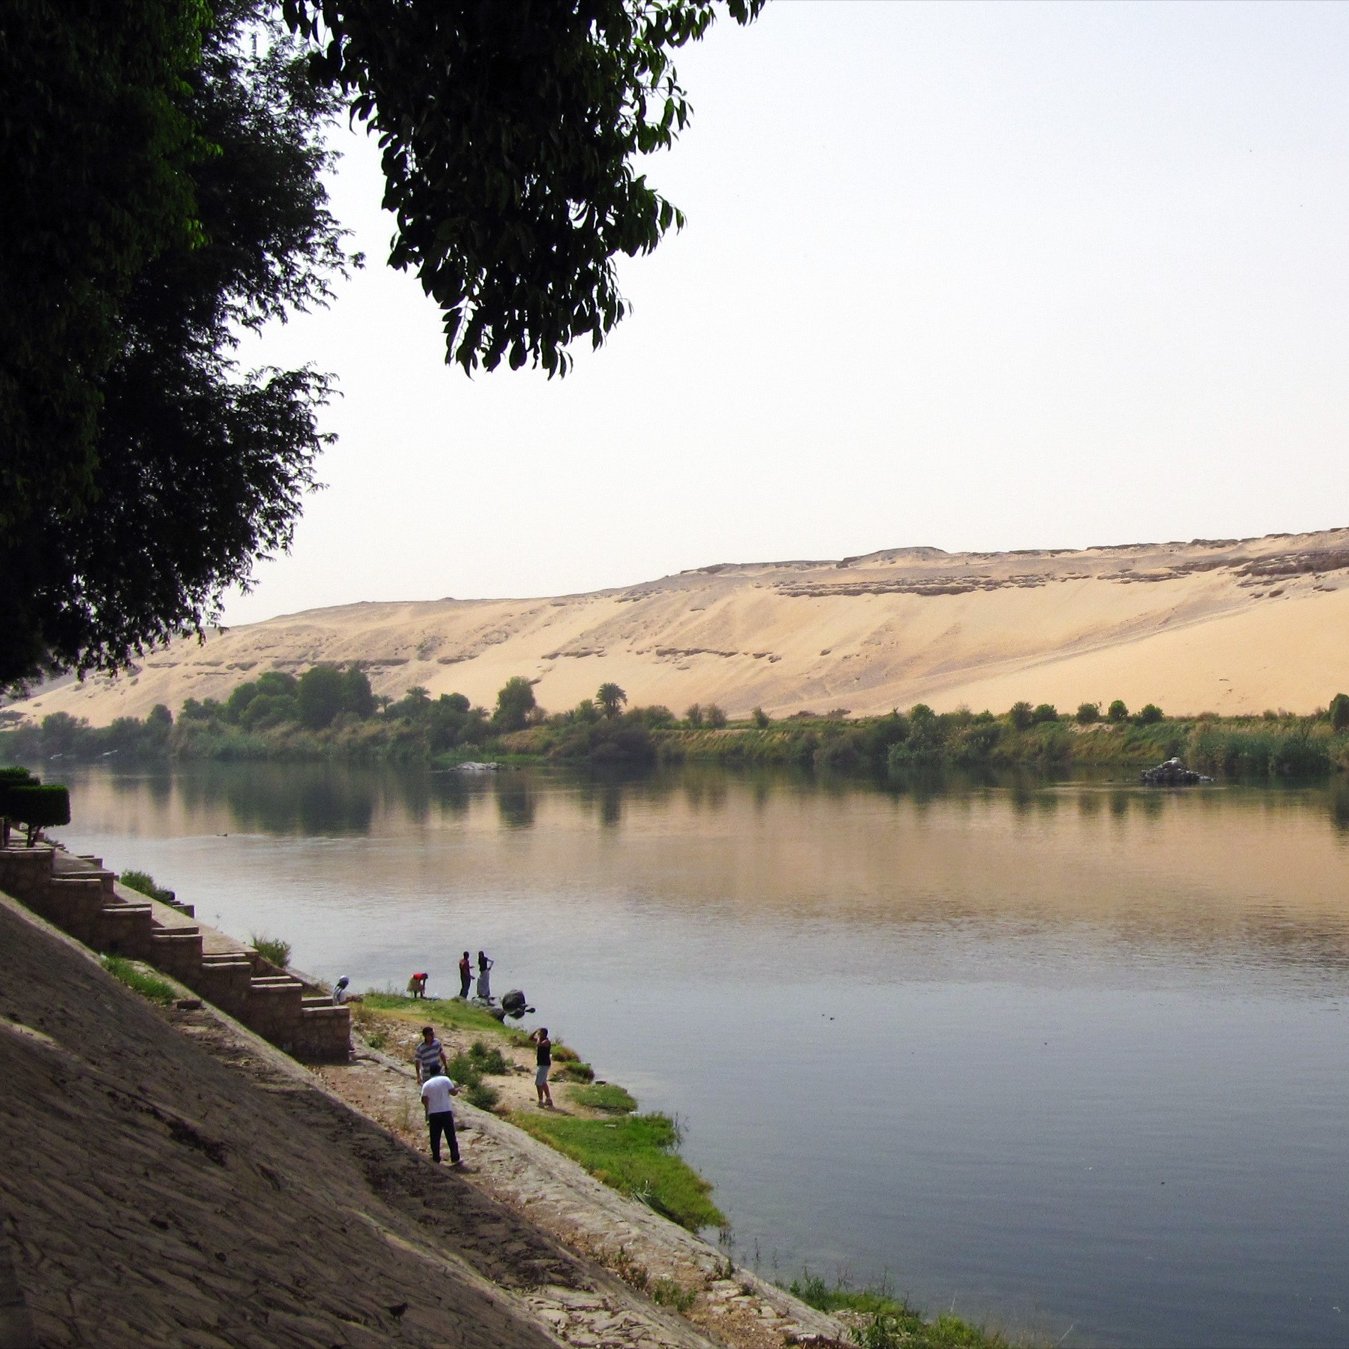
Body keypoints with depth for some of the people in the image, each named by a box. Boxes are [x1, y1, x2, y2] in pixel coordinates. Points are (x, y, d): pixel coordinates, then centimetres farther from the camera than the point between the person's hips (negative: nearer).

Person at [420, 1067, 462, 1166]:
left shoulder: (426, 1084, 2)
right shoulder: (445, 1080, -3)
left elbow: (424, 1100, -1)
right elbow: (453, 1092, -6)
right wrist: (457, 1089, 15)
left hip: (433, 1114, 1)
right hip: (446, 1112, -1)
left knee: (435, 1138, 9)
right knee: (451, 1137, 4)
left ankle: (436, 1159, 11)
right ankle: (455, 1159, 3)